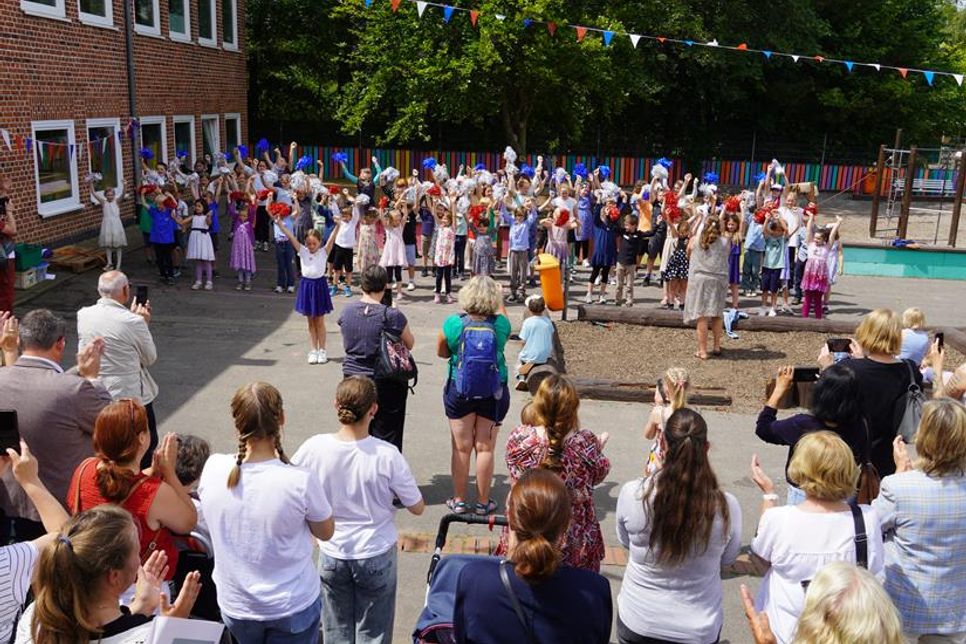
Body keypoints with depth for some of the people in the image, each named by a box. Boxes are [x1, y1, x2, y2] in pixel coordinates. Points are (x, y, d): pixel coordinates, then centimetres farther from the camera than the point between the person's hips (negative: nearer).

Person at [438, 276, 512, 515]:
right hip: (494, 394, 0)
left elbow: (442, 352, 4)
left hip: (459, 391, 0)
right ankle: (483, 502, 19)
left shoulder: (453, 323, -13)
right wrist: (498, 299, 28)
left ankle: (459, 500, 22)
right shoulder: (501, 324, -12)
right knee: (485, 448, 9)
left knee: (461, 448, 11)